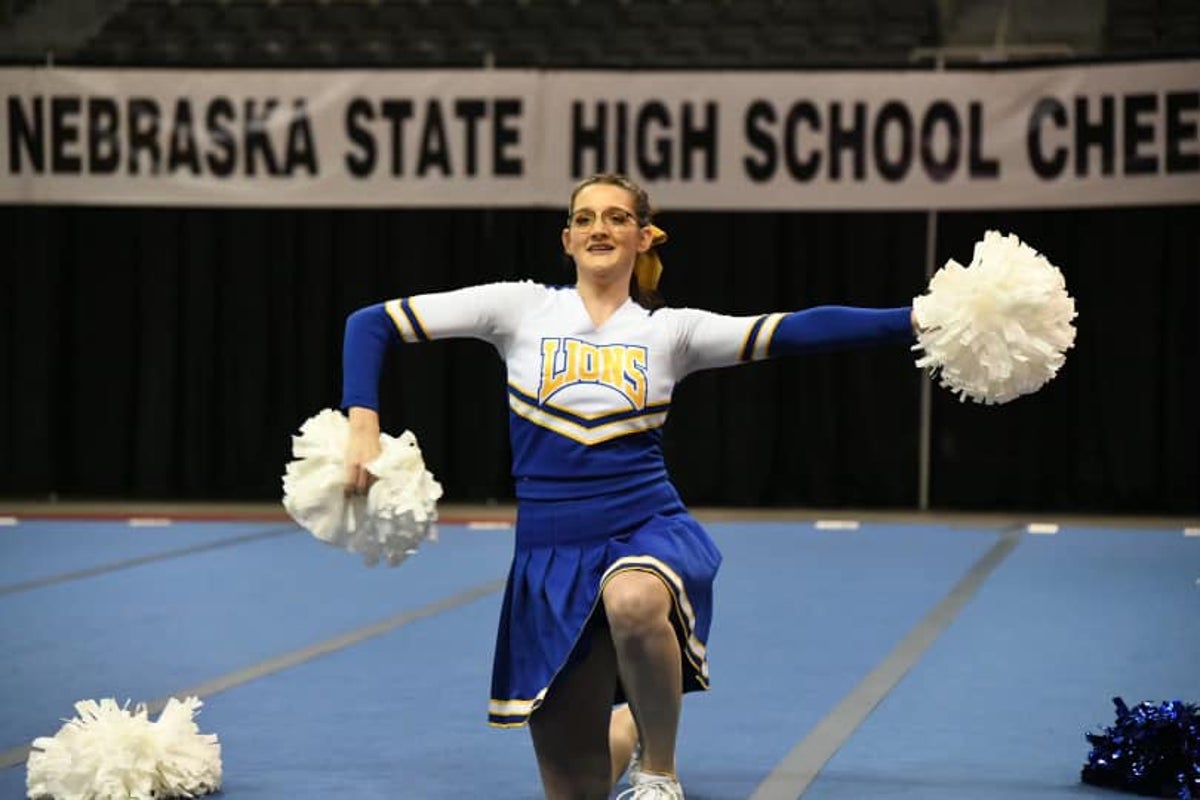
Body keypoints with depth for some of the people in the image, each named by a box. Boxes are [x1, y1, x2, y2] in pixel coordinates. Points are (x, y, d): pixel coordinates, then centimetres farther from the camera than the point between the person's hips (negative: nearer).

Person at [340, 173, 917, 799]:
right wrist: (362, 424, -11)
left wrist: (916, 319, -14)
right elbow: (373, 323, 3)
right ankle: (634, 723, 43)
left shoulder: (669, 329, 4)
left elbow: (796, 330, -4)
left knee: (632, 600, -41)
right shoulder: (521, 309, 3)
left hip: (650, 532, -1)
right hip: (551, 557, 1)